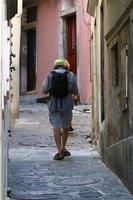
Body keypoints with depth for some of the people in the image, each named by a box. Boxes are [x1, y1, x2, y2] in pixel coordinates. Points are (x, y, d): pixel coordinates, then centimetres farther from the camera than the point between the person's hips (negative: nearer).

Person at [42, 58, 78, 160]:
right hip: (67, 105, 1)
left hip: (54, 105, -1)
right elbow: (75, 92, 1)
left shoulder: (50, 75, 0)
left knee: (56, 128, -4)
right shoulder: (70, 75, 2)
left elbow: (45, 90, -3)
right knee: (66, 127, 18)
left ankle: (60, 152, -13)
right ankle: (63, 148, 28)